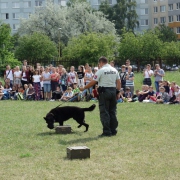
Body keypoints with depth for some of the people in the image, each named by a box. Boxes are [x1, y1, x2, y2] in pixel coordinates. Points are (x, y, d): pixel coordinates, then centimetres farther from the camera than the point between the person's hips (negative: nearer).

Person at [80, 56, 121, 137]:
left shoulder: (101, 70, -8)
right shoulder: (114, 70, 11)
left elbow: (93, 82, -9)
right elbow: (118, 82, 9)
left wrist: (84, 88, 1)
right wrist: (118, 91, 15)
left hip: (104, 91, -6)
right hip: (113, 91, 6)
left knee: (104, 112, -2)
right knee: (112, 111, 12)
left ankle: (107, 131, -5)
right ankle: (113, 130, 14)